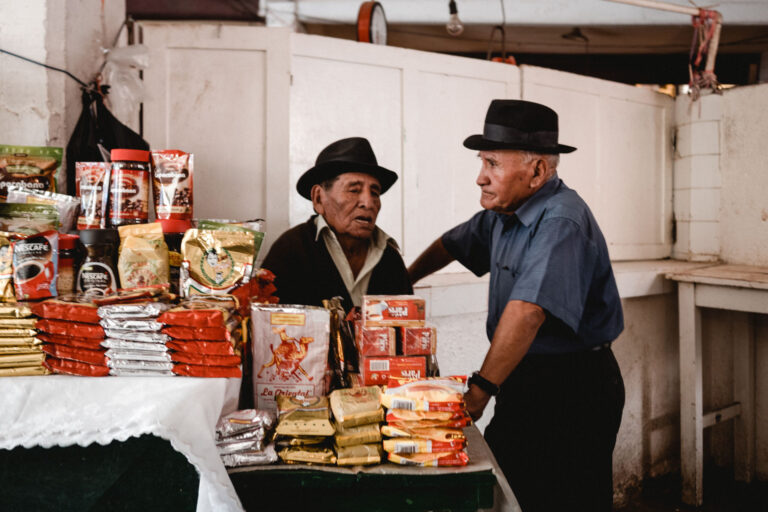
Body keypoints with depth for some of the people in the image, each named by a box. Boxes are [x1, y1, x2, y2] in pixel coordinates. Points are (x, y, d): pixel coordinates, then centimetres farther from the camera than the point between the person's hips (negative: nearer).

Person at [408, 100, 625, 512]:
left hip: (572, 389, -8)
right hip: (523, 381, 8)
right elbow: (451, 244, 25)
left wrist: (479, 391, -36)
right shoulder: (503, 213, 6)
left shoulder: (562, 222, -24)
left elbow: (527, 311, -35)